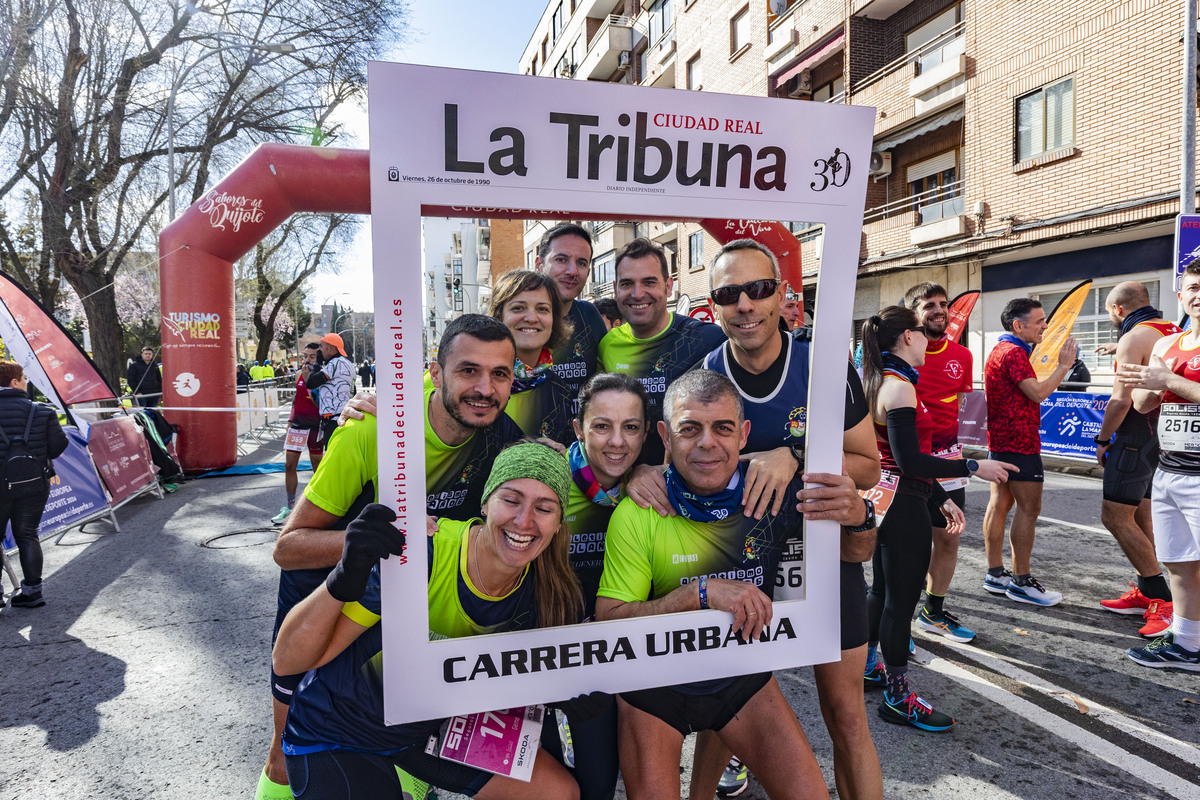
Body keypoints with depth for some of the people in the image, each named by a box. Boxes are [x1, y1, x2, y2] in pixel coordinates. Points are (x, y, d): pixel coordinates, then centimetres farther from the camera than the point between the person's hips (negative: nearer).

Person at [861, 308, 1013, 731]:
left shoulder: (883, 382, 13)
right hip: (904, 508, -10)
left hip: (885, 502, 10)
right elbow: (910, 461, -25)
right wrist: (974, 467, -17)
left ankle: (864, 666, 36)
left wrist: (941, 497, 18)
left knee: (882, 591, 21)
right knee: (901, 600, 0)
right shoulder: (900, 388, -19)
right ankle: (897, 697, 12)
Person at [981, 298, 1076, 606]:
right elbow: (1038, 393, -22)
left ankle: (995, 574, 16)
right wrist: (1064, 365, -12)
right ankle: (1021, 581, 1)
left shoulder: (1000, 350, 18)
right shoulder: (1014, 352, -16)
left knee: (1000, 504, 10)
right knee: (1028, 509, -5)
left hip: (1001, 439, 11)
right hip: (1019, 441, -11)